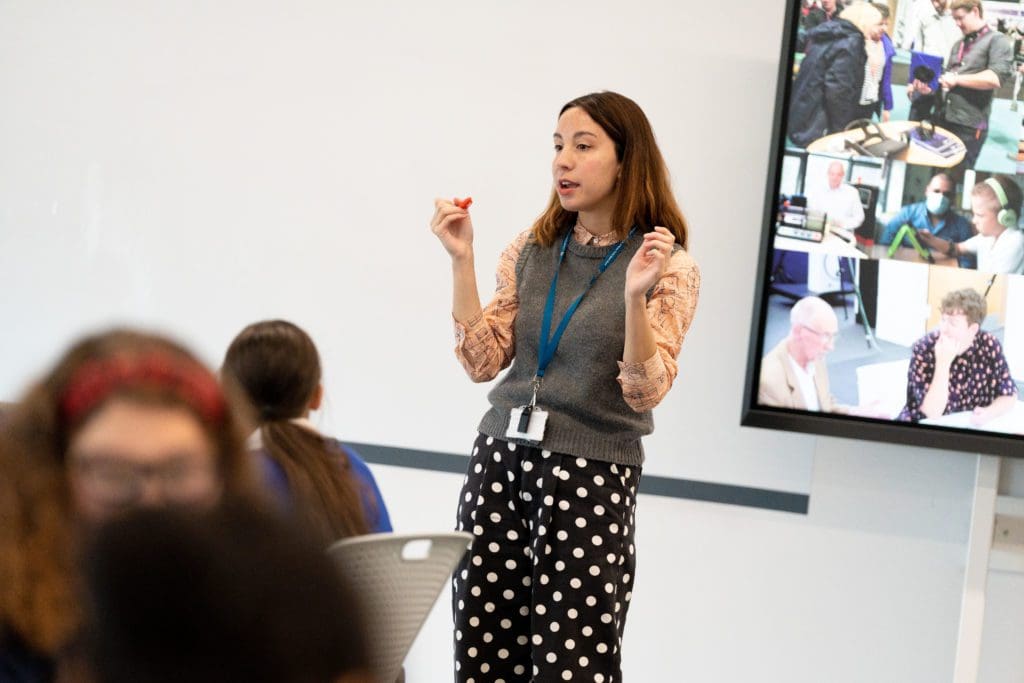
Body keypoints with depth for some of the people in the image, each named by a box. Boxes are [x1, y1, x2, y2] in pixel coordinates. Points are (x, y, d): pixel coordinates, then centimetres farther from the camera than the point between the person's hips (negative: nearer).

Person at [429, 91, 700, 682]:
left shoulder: (669, 268, -4)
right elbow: (483, 362, 6)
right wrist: (462, 260, -1)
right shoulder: (532, 251, 10)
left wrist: (634, 294, -25)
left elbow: (645, 391, -11)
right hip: (502, 459, 4)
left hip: (591, 477, -4)